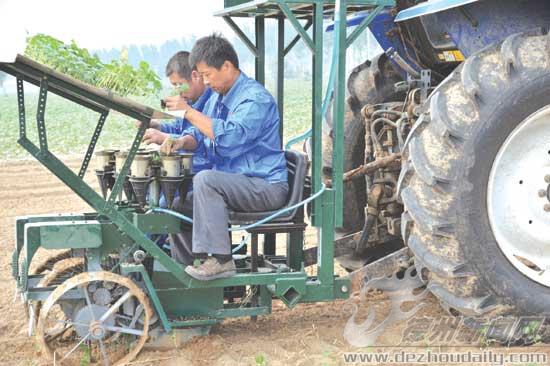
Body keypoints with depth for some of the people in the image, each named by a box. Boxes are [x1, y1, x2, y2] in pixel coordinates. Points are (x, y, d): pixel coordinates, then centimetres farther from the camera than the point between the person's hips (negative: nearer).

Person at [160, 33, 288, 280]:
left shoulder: (255, 98, -17)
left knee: (205, 179, -30)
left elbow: (230, 137, -31)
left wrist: (188, 111, -25)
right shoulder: (217, 97, 15)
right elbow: (200, 136, 21)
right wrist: (182, 142, -4)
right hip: (233, 184, 10)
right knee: (179, 206, 6)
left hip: (267, 187, -10)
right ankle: (185, 271, 16)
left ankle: (220, 260, -30)